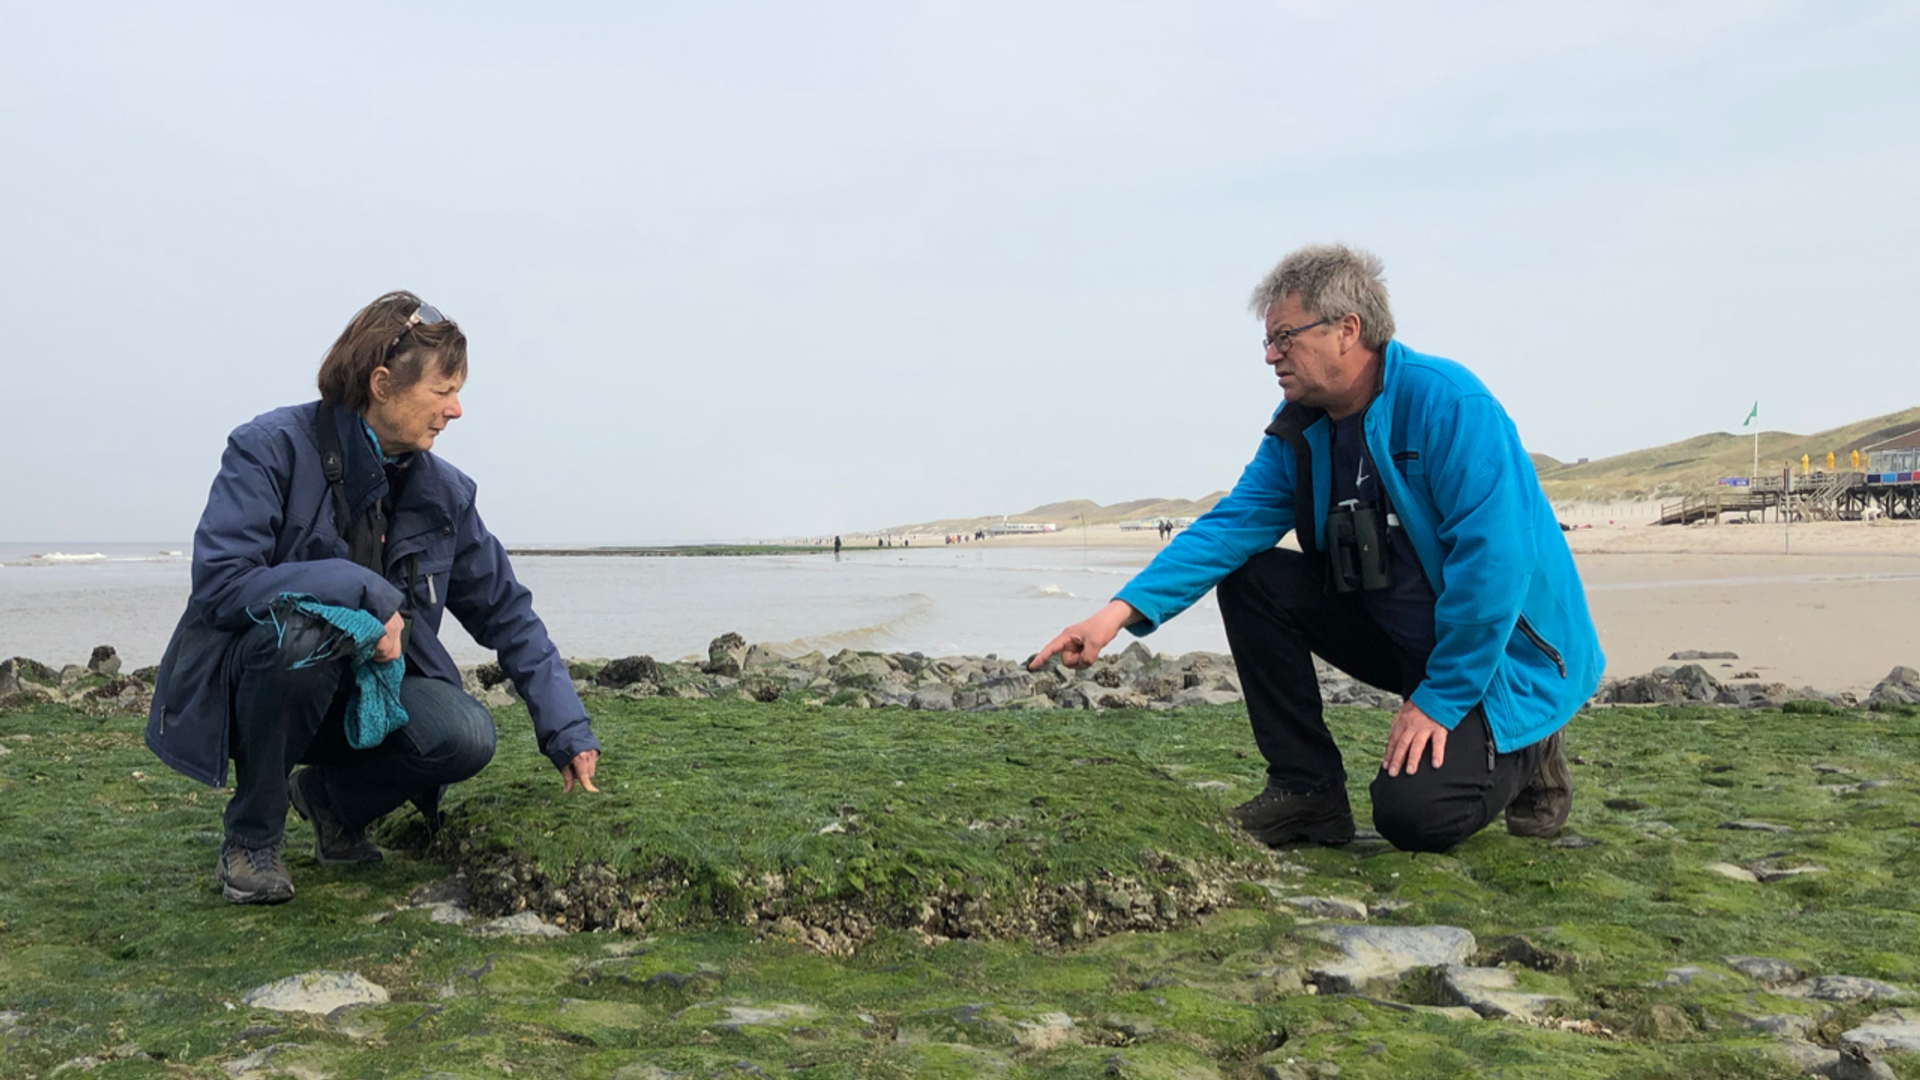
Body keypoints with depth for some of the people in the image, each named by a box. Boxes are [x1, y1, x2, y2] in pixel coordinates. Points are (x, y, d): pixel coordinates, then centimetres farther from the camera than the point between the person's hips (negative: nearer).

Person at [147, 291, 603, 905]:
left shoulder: (442, 492, -1)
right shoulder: (274, 447, -15)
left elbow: (507, 613, 3)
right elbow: (218, 579, -25)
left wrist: (568, 732, -2)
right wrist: (368, 592, -29)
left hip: (367, 686, 4)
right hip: (248, 683, -3)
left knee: (467, 738, -25)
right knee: (302, 630, -37)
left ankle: (331, 797, 9)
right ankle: (250, 840, -13)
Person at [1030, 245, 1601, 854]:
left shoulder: (1448, 403, -24)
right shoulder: (1300, 429, -1)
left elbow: (1492, 562, -27)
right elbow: (1230, 527, -9)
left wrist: (1439, 700, -23)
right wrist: (1120, 612, -23)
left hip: (1501, 653, -7)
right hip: (1397, 635, 7)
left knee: (1415, 814, -24)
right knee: (1251, 577, -9)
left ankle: (1525, 754, 10)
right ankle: (1307, 789, -2)